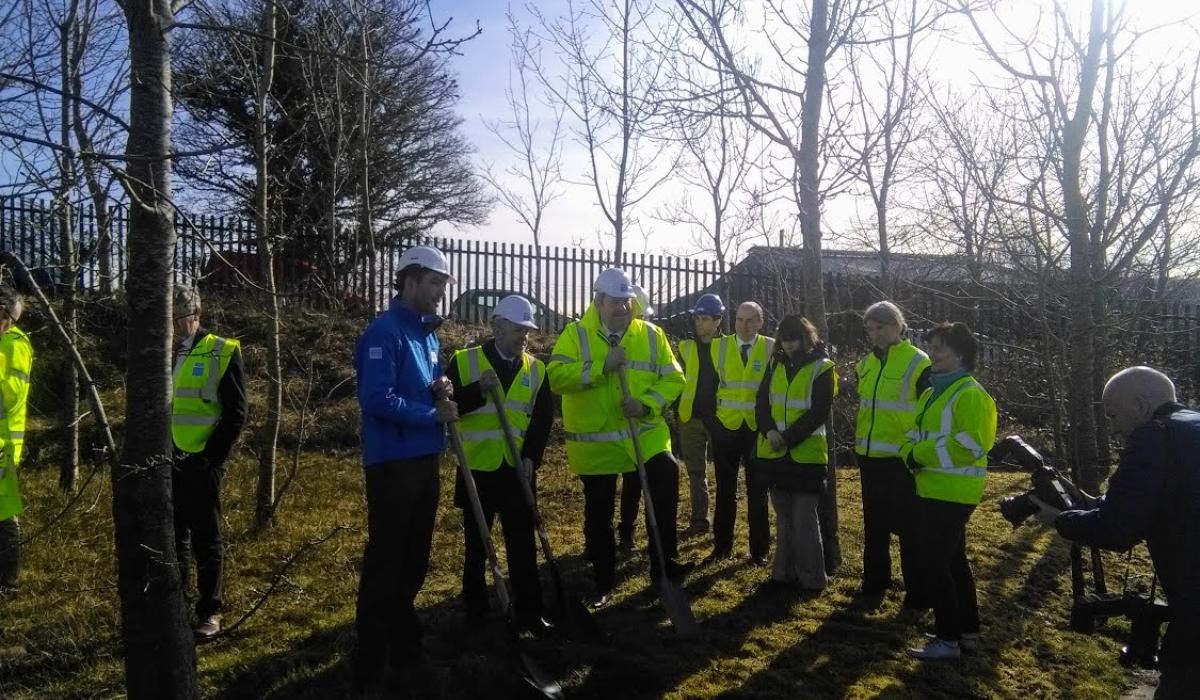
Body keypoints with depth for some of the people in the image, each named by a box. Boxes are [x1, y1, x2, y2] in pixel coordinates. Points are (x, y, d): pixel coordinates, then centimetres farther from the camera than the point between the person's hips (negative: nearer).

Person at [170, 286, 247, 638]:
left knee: (206, 539, 4)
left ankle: (210, 612, 15)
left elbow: (236, 412, -8)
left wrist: (212, 456, -12)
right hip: (167, 464, 5)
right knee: (174, 537, 13)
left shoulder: (221, 353, -6)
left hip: (201, 463, -5)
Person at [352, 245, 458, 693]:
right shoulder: (385, 332, -16)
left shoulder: (428, 333, 13)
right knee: (385, 562, -2)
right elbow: (378, 400, -25)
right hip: (393, 462, -9)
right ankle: (370, 665, 10)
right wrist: (435, 414, -16)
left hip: (425, 459, 9)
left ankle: (405, 646, 33)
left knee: (414, 559, 18)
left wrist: (441, 390, -1)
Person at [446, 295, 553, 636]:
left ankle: (529, 611, 16)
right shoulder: (464, 361, -2)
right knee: (476, 543, 10)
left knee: (523, 544, 6)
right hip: (477, 468, -2)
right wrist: (479, 390, -22)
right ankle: (475, 610, 24)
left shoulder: (536, 369, 7)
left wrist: (531, 457, -8)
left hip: (518, 470, 2)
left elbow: (542, 418, 4)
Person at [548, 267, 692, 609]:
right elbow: (557, 377, -16)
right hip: (594, 442, -1)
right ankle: (603, 581, 28)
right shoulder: (576, 334, -4)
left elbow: (672, 379, 1)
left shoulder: (651, 334, 3)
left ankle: (664, 561, -2)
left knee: (667, 477, -20)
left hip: (645, 435, 1)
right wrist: (602, 367, -24)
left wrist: (647, 404, -16)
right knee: (598, 513, 9)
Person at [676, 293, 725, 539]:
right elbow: (678, 380, 11)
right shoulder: (686, 347, 7)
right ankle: (698, 521, 17)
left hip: (720, 418, -3)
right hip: (691, 419, 3)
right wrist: (679, 408, 2)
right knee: (696, 472, 9)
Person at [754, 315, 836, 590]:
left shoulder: (822, 368, -5)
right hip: (774, 453, 5)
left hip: (806, 454, -5)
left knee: (804, 518, -2)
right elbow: (762, 400, 5)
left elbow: (818, 413, -12)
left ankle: (812, 577, 10)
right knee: (783, 514, 13)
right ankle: (785, 570, 24)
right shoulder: (775, 364, 9)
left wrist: (788, 438, -18)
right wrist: (769, 430, -13)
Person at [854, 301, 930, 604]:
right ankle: (875, 579, 30)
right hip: (870, 456, 7)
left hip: (902, 459, -6)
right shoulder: (867, 363, 10)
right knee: (874, 523, 16)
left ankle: (917, 591, 13)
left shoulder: (918, 363, -10)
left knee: (908, 527, 2)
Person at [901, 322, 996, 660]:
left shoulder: (970, 394, -16)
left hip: (952, 493, -10)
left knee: (931, 563, -6)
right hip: (934, 490, 10)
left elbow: (969, 446, -25)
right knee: (952, 560, 18)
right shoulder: (932, 392, 15)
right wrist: (910, 453, -5)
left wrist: (921, 454, -19)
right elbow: (915, 433, 16)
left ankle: (948, 639, 4)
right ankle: (968, 630, 30)